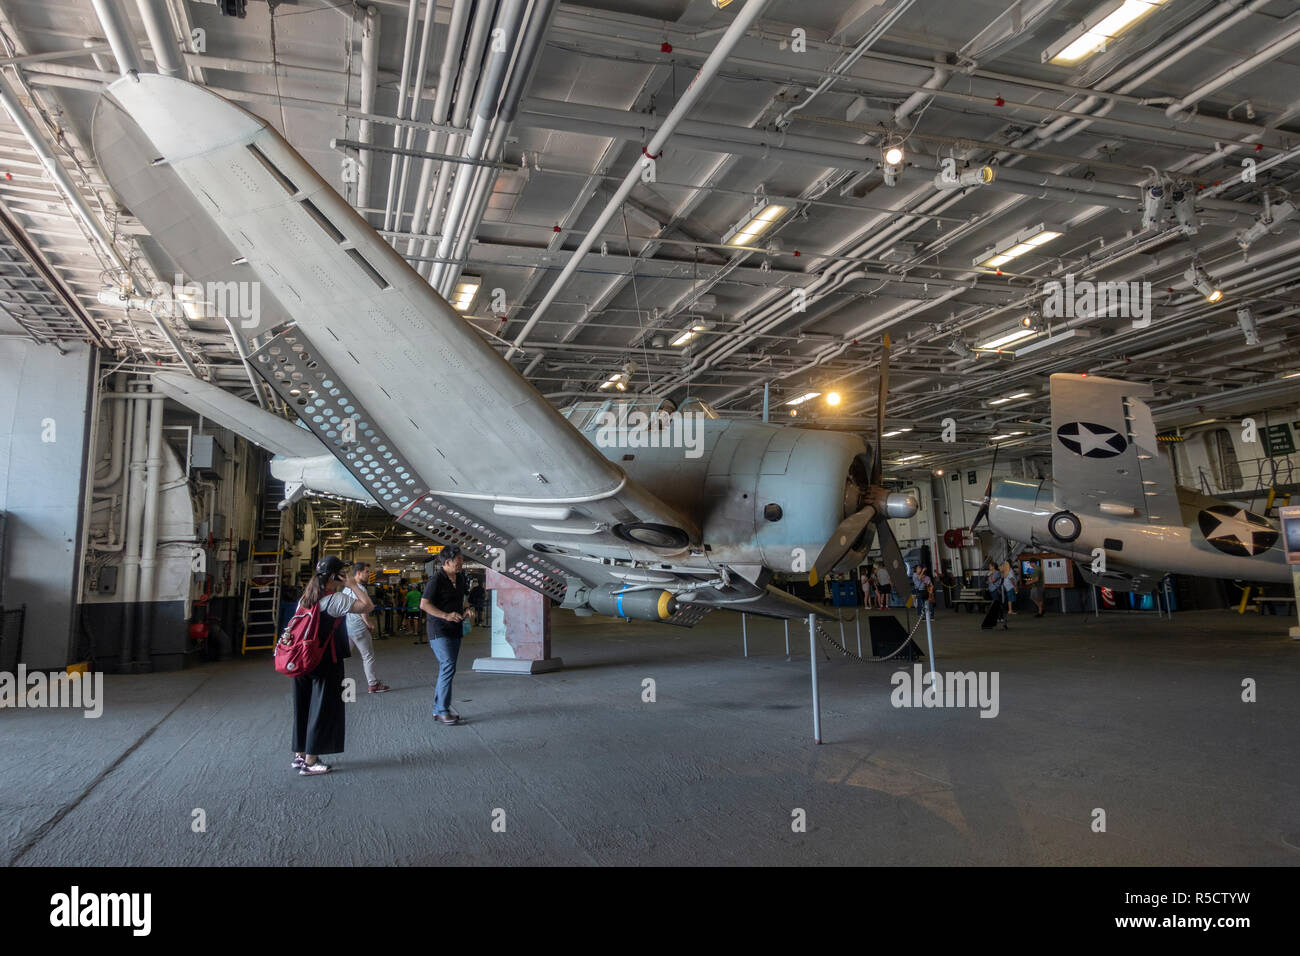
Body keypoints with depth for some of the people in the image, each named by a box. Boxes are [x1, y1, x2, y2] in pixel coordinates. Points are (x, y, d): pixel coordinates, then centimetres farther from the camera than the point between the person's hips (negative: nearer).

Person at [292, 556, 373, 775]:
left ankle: (299, 755, 27)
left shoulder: (304, 598, 7)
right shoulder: (334, 600, -17)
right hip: (326, 664, -7)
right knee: (322, 710, 3)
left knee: (303, 708, 17)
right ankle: (310, 761, 8)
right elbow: (368, 606, -21)